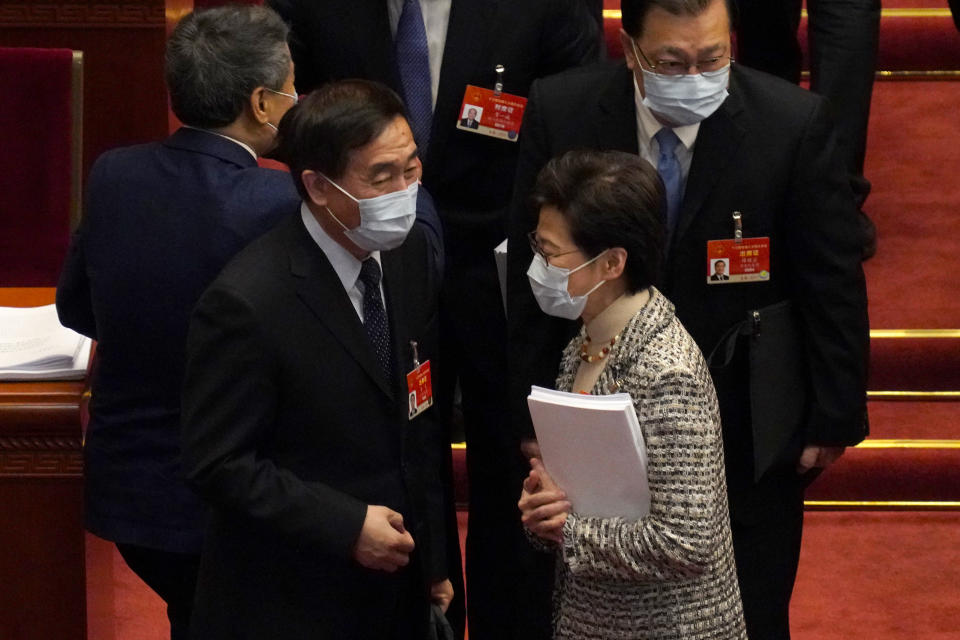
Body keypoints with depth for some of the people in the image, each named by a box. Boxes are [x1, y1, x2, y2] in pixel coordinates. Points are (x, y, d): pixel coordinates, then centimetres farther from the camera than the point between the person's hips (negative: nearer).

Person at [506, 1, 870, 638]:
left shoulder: (796, 125, -17)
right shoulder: (561, 114, -13)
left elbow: (834, 286, -8)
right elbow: (531, 274, -3)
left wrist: (834, 417, -5)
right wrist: (533, 414, -1)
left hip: (748, 430, -1)